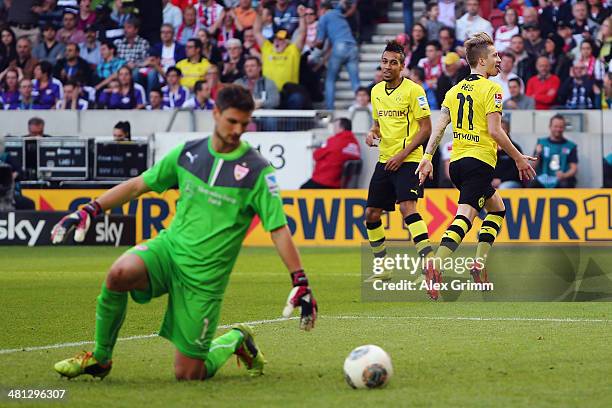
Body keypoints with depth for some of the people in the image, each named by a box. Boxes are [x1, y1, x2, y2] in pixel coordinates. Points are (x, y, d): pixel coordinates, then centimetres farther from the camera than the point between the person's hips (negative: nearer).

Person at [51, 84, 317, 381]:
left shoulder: (257, 170, -8)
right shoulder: (188, 153, 2)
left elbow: (279, 229, -8)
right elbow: (138, 185, 11)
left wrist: (300, 284, -14)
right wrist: (89, 211, 3)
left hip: (206, 275, -3)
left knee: (188, 374, -5)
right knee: (119, 273, -31)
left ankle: (236, 341, 29)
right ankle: (99, 359, -8)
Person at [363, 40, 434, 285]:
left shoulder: (413, 90, -9)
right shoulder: (376, 91, 11)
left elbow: (426, 128, -10)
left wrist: (403, 154, -16)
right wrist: (372, 133, 1)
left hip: (408, 161, -7)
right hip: (384, 161, 7)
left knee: (407, 207, -24)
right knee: (371, 214, 7)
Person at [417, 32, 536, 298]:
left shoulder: (455, 90, 14)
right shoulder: (490, 89, -7)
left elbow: (439, 126, 8)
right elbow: (494, 131, -13)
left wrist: (427, 157, 7)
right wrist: (518, 158, -5)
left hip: (456, 162, 8)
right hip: (479, 161, -8)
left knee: (497, 208, 23)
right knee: (465, 216, -16)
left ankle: (479, 263, 11)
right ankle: (436, 265, -35)